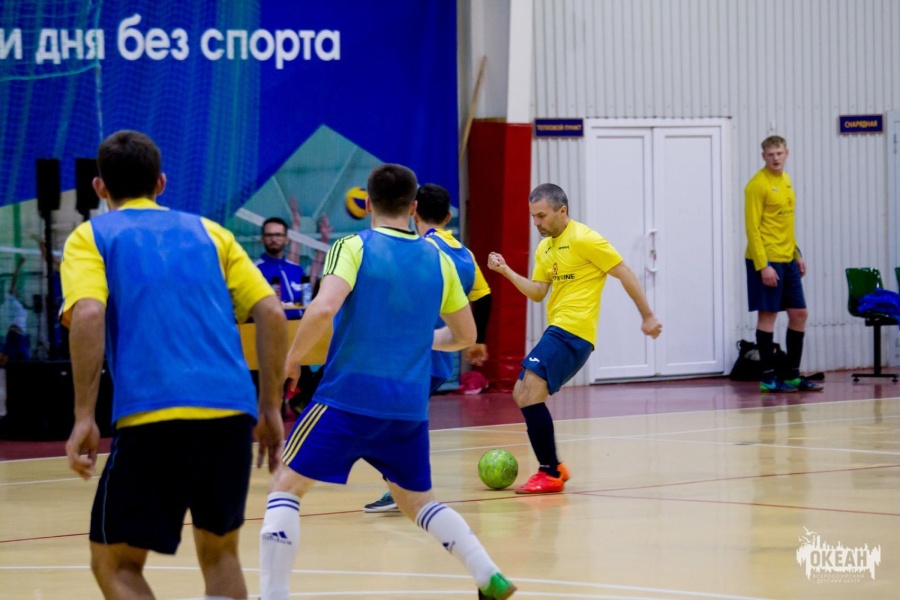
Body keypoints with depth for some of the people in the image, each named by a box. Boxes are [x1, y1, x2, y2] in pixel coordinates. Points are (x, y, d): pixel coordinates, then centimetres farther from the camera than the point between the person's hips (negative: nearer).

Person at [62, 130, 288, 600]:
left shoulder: (90, 238, 12)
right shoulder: (209, 232, 20)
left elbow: (88, 315, -8)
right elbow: (271, 314, 10)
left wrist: (83, 417, -9)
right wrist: (271, 407, 15)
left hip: (152, 416, -4)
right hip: (233, 410, 4)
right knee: (220, 554, 21)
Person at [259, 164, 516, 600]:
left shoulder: (353, 248, -4)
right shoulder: (438, 260, 9)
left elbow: (323, 308, -21)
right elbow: (464, 336, 17)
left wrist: (292, 358, -6)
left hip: (349, 396, -4)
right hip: (411, 406, 5)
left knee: (284, 486, 6)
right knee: (418, 502, 22)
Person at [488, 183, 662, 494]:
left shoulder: (583, 239, -10)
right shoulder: (544, 249, 16)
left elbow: (624, 273, -9)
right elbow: (537, 292, 15)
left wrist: (647, 316, -8)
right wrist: (506, 271, 1)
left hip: (572, 331, -10)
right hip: (557, 330, 10)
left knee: (530, 392, -18)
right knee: (522, 394, 13)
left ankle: (550, 474, -13)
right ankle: (554, 468, 20)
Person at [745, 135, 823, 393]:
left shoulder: (785, 180, 13)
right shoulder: (758, 185, -12)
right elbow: (752, 228, -15)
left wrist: (797, 254, 17)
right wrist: (763, 265, -20)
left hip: (788, 260, 8)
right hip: (766, 260, -8)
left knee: (799, 314, 9)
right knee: (768, 314, -4)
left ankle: (792, 376, 17)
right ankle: (768, 377, 2)